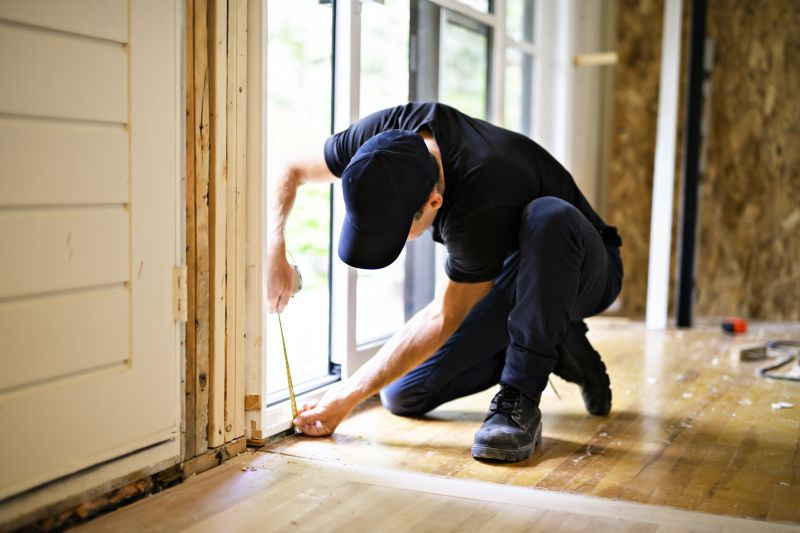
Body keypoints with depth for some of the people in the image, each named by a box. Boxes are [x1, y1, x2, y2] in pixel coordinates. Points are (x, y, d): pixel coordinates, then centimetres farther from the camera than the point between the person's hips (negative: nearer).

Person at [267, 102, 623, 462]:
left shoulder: (483, 204, -39)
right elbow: (291, 172, -7)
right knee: (402, 396, -6)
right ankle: (553, 348, 7)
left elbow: (445, 318, -28)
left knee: (547, 217, -41)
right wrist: (274, 253, -25)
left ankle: (520, 401, -28)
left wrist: (348, 396, -24)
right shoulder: (390, 135, -22)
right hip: (509, 274, 6)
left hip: (582, 270, -6)